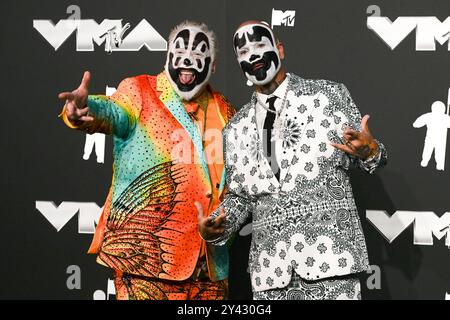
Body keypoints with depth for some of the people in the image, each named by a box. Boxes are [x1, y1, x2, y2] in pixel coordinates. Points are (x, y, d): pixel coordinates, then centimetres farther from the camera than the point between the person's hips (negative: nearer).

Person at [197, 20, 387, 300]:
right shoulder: (236, 129, 15)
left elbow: (370, 155, 7)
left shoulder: (330, 94, 7)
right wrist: (214, 229, -1)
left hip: (328, 250, -3)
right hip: (271, 262, 3)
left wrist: (370, 152, -16)